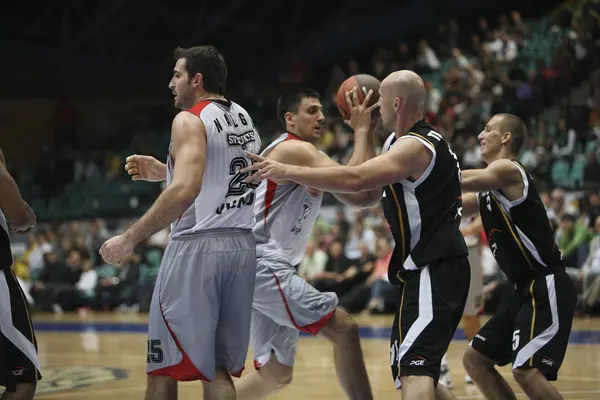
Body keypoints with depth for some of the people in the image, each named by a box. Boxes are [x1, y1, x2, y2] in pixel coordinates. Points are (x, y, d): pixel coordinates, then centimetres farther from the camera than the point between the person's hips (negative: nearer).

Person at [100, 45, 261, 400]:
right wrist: (164, 172, 25)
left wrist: (130, 239, -19)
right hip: (242, 245, 8)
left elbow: (185, 190, -22)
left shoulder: (190, 120, -8)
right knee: (216, 368, 12)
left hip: (197, 246, -8)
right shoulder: (244, 119, 17)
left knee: (164, 368, 1)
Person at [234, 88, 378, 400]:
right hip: (260, 262, -10)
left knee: (275, 375, 12)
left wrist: (370, 134, 8)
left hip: (265, 268, 10)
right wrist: (360, 130, -9)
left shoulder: (309, 158, 21)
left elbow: (367, 196, 13)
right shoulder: (293, 150, -9)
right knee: (344, 330, -14)